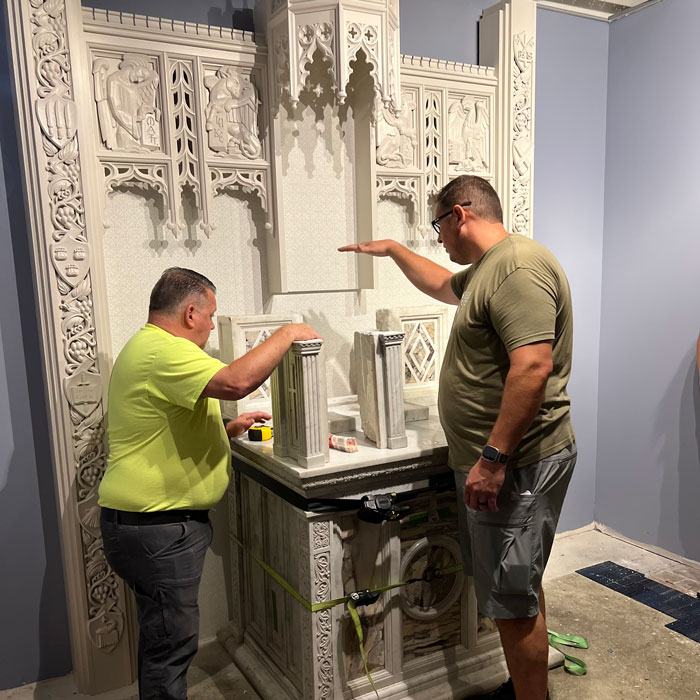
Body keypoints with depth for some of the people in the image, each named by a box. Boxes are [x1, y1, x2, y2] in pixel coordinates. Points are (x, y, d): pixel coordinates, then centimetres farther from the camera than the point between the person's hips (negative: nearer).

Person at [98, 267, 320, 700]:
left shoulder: (150, 347, 16)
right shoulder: (162, 350, -20)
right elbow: (237, 381, -35)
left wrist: (229, 429, 18)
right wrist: (286, 335, -20)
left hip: (160, 522, 11)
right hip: (157, 529, -11)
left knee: (164, 637, 22)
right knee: (171, 644, 4)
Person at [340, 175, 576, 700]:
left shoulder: (518, 267, -18)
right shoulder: (488, 269, 16)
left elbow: (533, 367, -28)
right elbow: (442, 285, 37)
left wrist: (494, 458, -27)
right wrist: (392, 249, 41)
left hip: (515, 464, -11)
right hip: (493, 460, 11)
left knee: (514, 599, 0)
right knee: (518, 588, 21)